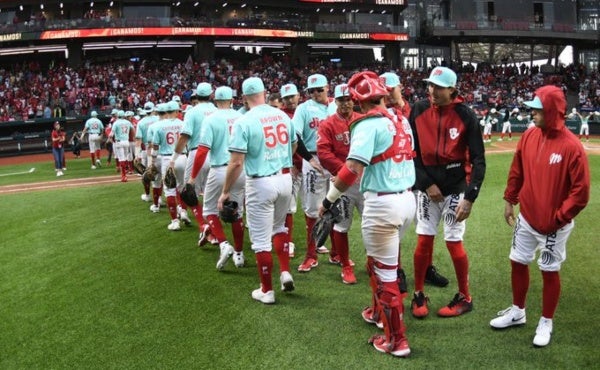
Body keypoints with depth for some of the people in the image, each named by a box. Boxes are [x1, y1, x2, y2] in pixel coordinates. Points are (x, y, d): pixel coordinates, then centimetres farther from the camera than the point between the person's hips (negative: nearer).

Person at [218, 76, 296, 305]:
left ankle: (267, 290, 15)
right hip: (285, 179, 6)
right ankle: (285, 272, 19)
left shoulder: (244, 122, -13)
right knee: (279, 226, 28)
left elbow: (236, 162, -16)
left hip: (261, 183, -5)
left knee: (261, 239, 6)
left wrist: (226, 192, -6)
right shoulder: (283, 116, 2)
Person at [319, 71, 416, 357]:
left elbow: (353, 168, -22)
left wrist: (329, 199, -13)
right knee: (377, 261, 27)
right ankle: (379, 312, 45)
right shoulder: (399, 121, 10)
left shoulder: (369, 123, -13)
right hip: (407, 198, 8)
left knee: (385, 272, 3)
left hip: (383, 203, -8)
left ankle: (396, 341, 13)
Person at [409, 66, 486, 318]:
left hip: (455, 187, -2)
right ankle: (419, 295, 21)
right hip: (426, 186, 2)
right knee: (424, 241, 5)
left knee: (454, 243, 1)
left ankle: (464, 298, 20)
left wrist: (469, 198, -16)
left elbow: (478, 161, -10)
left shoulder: (466, 116, -11)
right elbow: (411, 152, 0)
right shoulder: (419, 110, -3)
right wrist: (426, 184, -7)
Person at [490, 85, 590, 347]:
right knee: (518, 263, 15)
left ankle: (546, 323, 26)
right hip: (526, 218, 6)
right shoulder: (529, 136, -1)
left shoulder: (571, 146, -20)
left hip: (553, 225, -6)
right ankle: (517, 312, 35)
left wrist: (558, 218, -17)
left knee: (549, 272, 8)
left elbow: (581, 190, -18)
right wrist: (510, 200, 9)